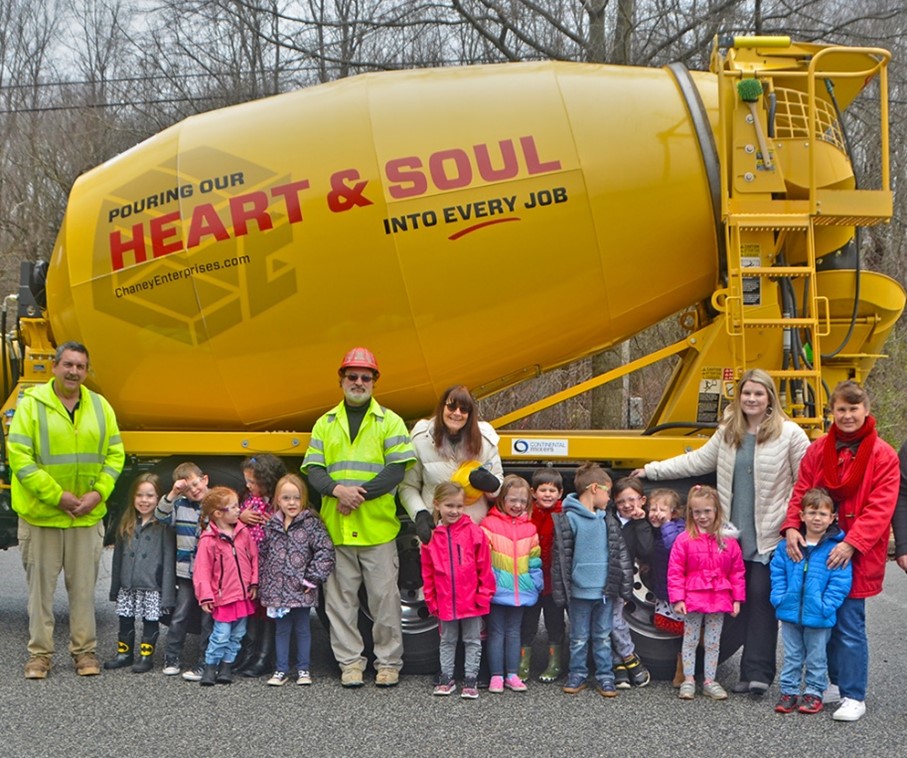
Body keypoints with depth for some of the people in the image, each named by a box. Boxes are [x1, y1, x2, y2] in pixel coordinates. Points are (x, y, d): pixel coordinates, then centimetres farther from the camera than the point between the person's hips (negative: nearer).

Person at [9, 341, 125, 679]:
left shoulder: (100, 407, 6)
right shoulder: (31, 404, -5)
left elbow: (115, 455, 8)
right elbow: (19, 457, -11)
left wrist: (98, 492, -8)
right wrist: (56, 496, -16)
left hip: (88, 515, 3)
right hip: (40, 515, -3)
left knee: (84, 587, 8)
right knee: (40, 586, 5)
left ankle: (85, 650, 19)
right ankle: (39, 653, 15)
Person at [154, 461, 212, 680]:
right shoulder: (180, 504, 4)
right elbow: (161, 515, -5)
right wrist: (172, 494, -14)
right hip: (186, 571, 3)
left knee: (208, 619, 2)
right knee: (180, 616, 8)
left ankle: (203, 664, 9)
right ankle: (171, 657, 20)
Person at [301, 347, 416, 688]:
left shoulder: (390, 422, 5)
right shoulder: (325, 423, 12)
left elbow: (397, 469, -5)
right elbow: (313, 470, 5)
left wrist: (360, 494, -14)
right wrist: (338, 489, -15)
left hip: (377, 528, -2)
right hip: (335, 527, 3)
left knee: (384, 596, 0)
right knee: (340, 598, 6)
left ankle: (389, 662, 10)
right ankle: (350, 661, 15)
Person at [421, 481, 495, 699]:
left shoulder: (474, 533, -8)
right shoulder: (431, 537, -2)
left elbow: (485, 568, -5)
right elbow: (427, 573, 4)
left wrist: (484, 595, -6)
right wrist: (431, 600, 2)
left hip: (471, 601, -2)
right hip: (445, 603, 2)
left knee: (472, 641, 9)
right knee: (447, 641, 16)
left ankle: (471, 679, 18)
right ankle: (446, 678, 26)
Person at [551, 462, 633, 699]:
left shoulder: (607, 520, 9)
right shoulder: (568, 519, -8)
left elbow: (620, 554, 10)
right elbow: (561, 557, -8)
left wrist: (625, 586, 5)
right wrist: (561, 591, -10)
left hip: (605, 590, 4)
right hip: (580, 591, -4)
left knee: (603, 637, 11)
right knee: (579, 638, 8)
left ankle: (604, 677, 19)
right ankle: (577, 675, 20)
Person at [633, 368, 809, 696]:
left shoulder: (790, 434, -4)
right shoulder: (727, 434, 13)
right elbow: (697, 461, 18)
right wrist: (652, 470, 15)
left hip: (771, 539, -5)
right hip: (735, 536, 5)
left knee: (761, 599, -8)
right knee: (744, 602, 6)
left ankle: (757, 672, -6)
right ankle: (753, 672, 12)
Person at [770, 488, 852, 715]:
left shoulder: (836, 547, -12)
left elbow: (840, 581, -14)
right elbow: (777, 570, 5)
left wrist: (826, 606, -18)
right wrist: (779, 597, -5)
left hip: (819, 616, -3)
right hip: (791, 612, 3)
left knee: (816, 657, 13)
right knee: (792, 656, 15)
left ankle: (814, 692, 26)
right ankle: (788, 691, 25)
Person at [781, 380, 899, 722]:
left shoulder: (883, 455, -6)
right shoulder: (818, 449, 7)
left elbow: (880, 508, -12)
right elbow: (801, 491, 6)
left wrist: (851, 544, -22)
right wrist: (791, 527, -12)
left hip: (857, 553, -4)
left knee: (849, 626, -4)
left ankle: (854, 697, 6)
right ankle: (835, 682, 27)